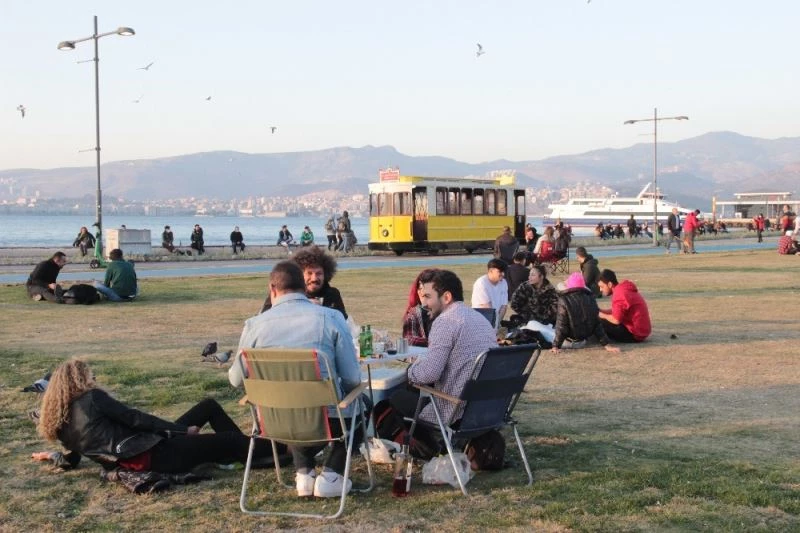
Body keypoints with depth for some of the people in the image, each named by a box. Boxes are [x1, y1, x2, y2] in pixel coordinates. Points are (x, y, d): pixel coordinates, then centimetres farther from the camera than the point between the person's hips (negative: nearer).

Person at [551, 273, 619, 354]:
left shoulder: (564, 301, -18)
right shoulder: (591, 299, -3)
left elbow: (561, 325, -19)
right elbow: (597, 324, -2)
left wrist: (556, 346, -14)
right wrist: (606, 344, 1)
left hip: (570, 340, -5)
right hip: (583, 338, 6)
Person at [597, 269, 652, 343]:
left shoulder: (619, 294, -20)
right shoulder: (623, 289, 11)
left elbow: (616, 320, -21)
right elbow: (617, 311, 15)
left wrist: (601, 315, -4)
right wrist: (599, 311, 5)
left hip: (634, 334, -11)